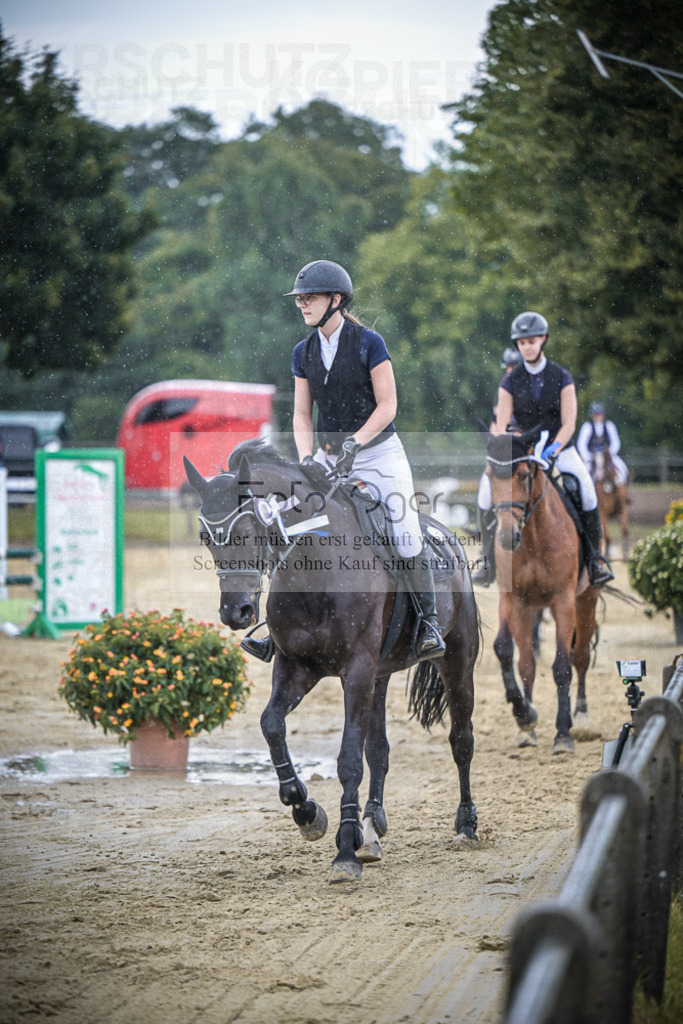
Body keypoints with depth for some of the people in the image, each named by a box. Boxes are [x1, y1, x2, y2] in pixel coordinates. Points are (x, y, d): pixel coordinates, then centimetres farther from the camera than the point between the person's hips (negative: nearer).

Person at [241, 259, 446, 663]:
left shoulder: (369, 343, -10)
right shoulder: (304, 352, 4)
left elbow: (387, 406, -12)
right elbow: (302, 416, 6)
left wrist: (353, 444, -22)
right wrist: (307, 460, -10)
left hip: (378, 452, -5)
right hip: (329, 454, 5)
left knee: (406, 537, -14)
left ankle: (429, 623, 2)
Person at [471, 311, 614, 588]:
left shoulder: (562, 378, -4)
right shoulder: (510, 383, -1)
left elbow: (568, 423, -9)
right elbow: (501, 425, -4)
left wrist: (553, 450, -26)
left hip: (560, 449, -1)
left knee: (585, 489, -25)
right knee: (487, 492, -18)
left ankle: (594, 558, -7)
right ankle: (489, 562, -6)